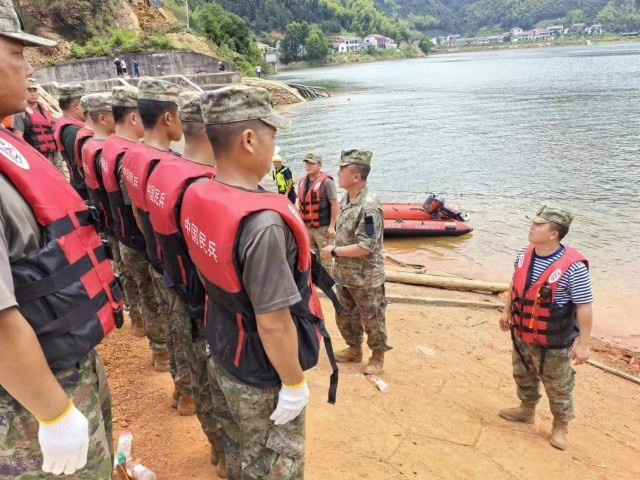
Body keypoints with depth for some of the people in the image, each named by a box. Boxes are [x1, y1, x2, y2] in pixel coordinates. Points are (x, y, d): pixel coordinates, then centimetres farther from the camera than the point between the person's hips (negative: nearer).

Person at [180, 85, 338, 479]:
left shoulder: (197, 197, -9)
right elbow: (273, 323, -29)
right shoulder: (261, 224, -35)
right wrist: (294, 383, -15)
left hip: (221, 356, 7)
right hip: (261, 377, -7)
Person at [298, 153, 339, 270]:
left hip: (323, 227, -7)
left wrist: (332, 226, -16)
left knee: (325, 257, 0)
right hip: (307, 227, 7)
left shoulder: (326, 181, -13)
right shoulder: (303, 181, 8)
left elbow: (335, 204, -14)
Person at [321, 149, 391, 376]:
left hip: (365, 278, -9)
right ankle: (354, 349, 41)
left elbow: (365, 247, -28)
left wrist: (334, 252, -19)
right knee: (344, 315, 21)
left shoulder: (369, 206, -25)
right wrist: (337, 263, 11)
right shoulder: (346, 199, 3)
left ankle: (378, 357, 30)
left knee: (372, 319, 10)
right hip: (344, 274, 9)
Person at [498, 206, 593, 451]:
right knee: (523, 376, 26)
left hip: (553, 342, -6)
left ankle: (561, 425, 36)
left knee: (558, 387, 13)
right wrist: (507, 311, 15)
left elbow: (584, 307, -21)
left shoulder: (572, 266, -26)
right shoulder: (524, 254, -5)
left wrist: (583, 344, -19)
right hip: (521, 334, 7)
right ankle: (527, 409, 50)